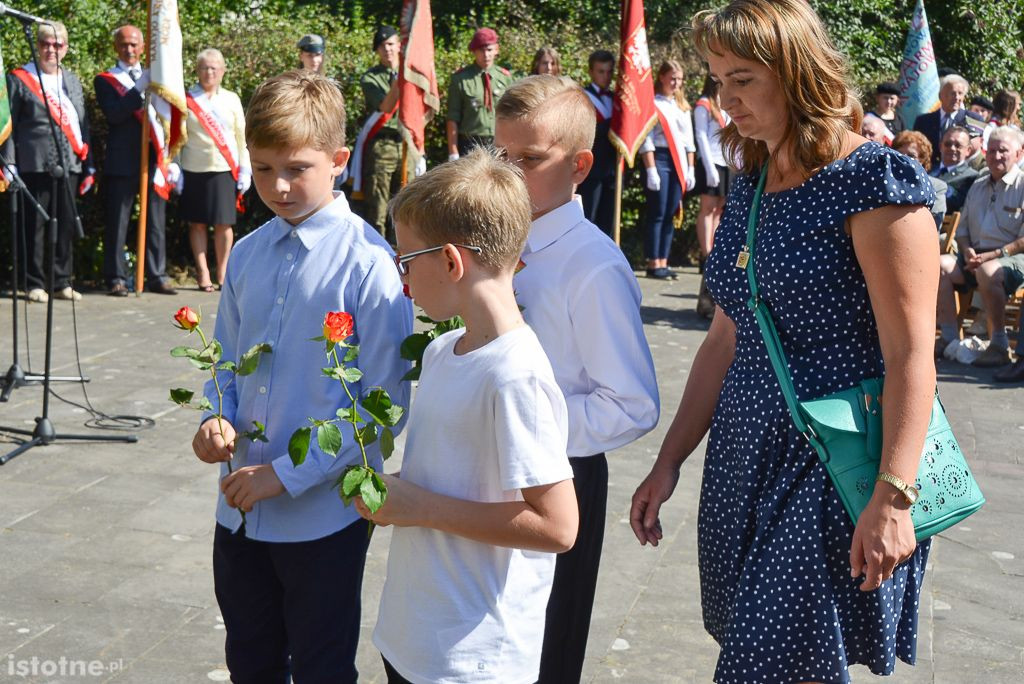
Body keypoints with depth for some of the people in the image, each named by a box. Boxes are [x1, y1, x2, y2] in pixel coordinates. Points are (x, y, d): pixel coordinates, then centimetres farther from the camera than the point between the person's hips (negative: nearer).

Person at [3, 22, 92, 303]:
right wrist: (9, 164, -8)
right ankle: (35, 283, 7)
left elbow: (83, 124, 18)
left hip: (69, 164, 4)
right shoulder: (19, 79, 3)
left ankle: (62, 282, 14)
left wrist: (88, 166, 14)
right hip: (35, 164, -4)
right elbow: (10, 125, 0)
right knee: (34, 226, -1)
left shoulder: (72, 80, 17)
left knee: (66, 226, 5)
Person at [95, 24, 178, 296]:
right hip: (122, 162, -4)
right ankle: (116, 278, 5)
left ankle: (157, 277, 12)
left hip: (155, 160, 4)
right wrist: (141, 88, -19)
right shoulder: (105, 80, 3)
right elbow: (114, 114, -14)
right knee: (117, 224, 0)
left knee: (156, 223, 6)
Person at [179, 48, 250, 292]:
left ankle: (222, 273, 10)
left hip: (224, 170, 1)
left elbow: (241, 137, 11)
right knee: (197, 223, 3)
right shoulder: (187, 100, 4)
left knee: (224, 224, 0)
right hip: (194, 169, -1)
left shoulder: (231, 99, 9)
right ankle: (202, 272, 11)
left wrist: (245, 170, 6)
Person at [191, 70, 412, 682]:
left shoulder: (370, 264, -16)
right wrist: (216, 420, -6)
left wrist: (287, 473, -17)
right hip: (241, 509, 6)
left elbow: (385, 403, -16)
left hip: (323, 512, -5)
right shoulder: (247, 255, 3)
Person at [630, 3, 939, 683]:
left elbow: (911, 354, -17)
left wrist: (892, 498, -23)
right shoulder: (749, 186, 10)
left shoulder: (873, 178, -13)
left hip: (833, 467, -7)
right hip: (745, 460, 7)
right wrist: (669, 463, 14)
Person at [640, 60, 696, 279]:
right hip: (660, 159, -6)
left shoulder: (682, 105, 18)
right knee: (657, 213, -7)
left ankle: (663, 262, 8)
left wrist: (690, 169, 11)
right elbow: (647, 140, -7)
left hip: (679, 163, 6)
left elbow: (689, 140, 18)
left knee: (670, 214, 5)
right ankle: (653, 264, -4)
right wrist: (651, 170, -14)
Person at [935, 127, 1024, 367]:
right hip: (976, 257, 6)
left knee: (987, 271, -38)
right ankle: (949, 337, -18)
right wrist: (967, 250, 0)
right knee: (939, 264, -21)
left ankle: (999, 345, -27)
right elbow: (963, 228, 22)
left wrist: (992, 255, -18)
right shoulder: (978, 186, 20)